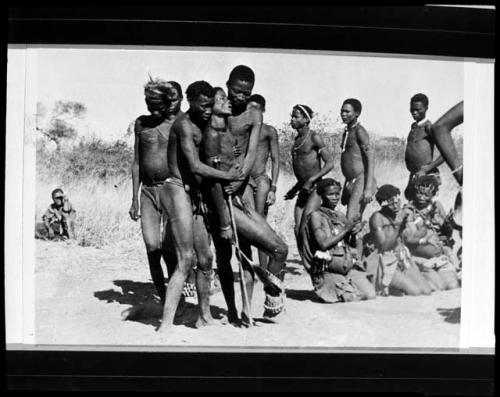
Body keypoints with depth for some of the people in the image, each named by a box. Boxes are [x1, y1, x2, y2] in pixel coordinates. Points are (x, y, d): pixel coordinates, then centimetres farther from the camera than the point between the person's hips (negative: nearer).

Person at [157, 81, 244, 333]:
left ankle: (204, 317, 22)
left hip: (194, 195, 9)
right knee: (185, 260, -15)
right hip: (177, 191, -9)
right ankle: (166, 324, -15)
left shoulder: (201, 125, 18)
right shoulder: (184, 125, -12)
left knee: (205, 260, 10)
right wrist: (227, 176, -14)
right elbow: (195, 167, -20)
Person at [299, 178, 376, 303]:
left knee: (370, 295, -12)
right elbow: (323, 244, -16)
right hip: (327, 272, -6)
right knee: (352, 297, -23)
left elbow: (351, 243, 14)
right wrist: (345, 230, -13)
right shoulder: (316, 215, -5)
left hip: (348, 268, 6)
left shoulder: (340, 216, 14)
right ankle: (327, 292, 4)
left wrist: (353, 231, -7)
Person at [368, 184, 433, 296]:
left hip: (404, 261, 6)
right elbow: (383, 246, -19)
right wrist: (400, 229, -25)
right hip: (386, 264, -6)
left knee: (427, 291, -11)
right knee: (415, 292, -21)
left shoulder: (403, 214, 5)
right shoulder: (377, 217, -12)